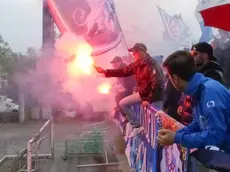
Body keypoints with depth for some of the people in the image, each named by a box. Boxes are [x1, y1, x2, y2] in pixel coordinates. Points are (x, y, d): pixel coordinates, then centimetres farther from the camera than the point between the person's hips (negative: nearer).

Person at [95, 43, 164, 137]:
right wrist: (105, 71, 0)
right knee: (123, 103, 8)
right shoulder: (137, 64, 1)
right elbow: (123, 71, 5)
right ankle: (137, 127, 11)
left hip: (153, 96, -9)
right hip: (142, 93, 9)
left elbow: (157, 84, -29)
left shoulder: (152, 65, -25)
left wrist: (149, 100, -26)